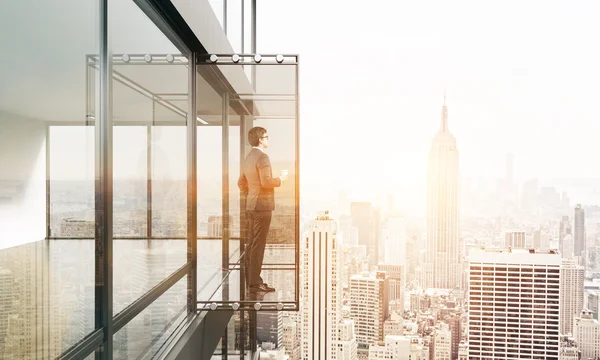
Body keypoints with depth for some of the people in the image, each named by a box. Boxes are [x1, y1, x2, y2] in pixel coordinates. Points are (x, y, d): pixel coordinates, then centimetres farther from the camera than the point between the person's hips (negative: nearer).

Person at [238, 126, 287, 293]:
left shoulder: (248, 157, 15)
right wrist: (280, 179, -7)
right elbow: (266, 181, -22)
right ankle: (255, 283, -3)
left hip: (251, 206, 10)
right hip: (262, 206, -10)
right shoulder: (262, 157, -14)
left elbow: (241, 183, 20)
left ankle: (251, 279, 20)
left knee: (251, 243, 12)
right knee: (258, 245, -6)